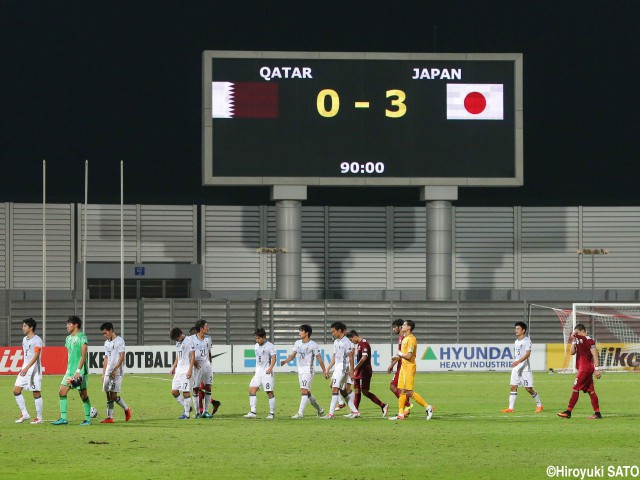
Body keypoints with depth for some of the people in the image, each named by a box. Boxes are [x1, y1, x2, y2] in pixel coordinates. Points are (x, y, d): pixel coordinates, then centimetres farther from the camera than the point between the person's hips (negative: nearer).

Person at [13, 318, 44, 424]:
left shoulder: (37, 340, -12)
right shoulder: (24, 339, 14)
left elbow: (36, 356, -20)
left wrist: (27, 368, -28)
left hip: (34, 369, -8)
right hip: (25, 369, 8)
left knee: (36, 393, -4)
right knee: (16, 390, 0)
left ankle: (39, 418, 3)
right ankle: (24, 414, 8)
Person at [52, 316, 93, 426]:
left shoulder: (82, 337, -9)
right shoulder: (68, 339, 14)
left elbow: (83, 355, -15)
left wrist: (78, 370, -21)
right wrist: (68, 370, 17)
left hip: (80, 371, -7)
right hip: (70, 370, 7)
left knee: (83, 394, -2)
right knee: (62, 392, -1)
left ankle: (88, 419, 8)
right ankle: (63, 418, 1)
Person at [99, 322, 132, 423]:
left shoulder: (119, 341, -5)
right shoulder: (106, 343, 17)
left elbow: (121, 357, -11)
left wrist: (115, 370, -19)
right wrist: (103, 374, 16)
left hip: (117, 372, -7)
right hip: (108, 372, 7)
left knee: (113, 395, -12)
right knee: (108, 395, 2)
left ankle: (126, 409, 6)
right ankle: (110, 417, 3)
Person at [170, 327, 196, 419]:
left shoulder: (188, 341, -11)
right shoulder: (178, 342, 14)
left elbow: (192, 356, -15)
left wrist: (190, 370, -20)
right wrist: (174, 367, 20)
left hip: (186, 370, -9)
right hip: (179, 369, 9)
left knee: (186, 392, -8)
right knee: (174, 391, 6)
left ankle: (186, 414, -3)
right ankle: (186, 407, 18)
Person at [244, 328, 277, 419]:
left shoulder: (269, 346, -8)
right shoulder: (256, 346, 13)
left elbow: (273, 358, -13)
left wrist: (270, 368, -25)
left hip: (267, 372, -7)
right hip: (258, 372, 7)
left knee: (270, 392, -4)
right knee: (252, 390, -7)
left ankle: (272, 413, 4)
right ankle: (253, 412, -8)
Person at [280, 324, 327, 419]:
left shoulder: (313, 345, -8)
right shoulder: (298, 343, 10)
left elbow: (319, 358, -6)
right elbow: (293, 355, 12)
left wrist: (324, 371, -6)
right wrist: (285, 361, -6)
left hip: (308, 370, -7)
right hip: (300, 370, 7)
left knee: (304, 391, -15)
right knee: (307, 392, 12)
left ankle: (300, 413, -19)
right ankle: (319, 410, 27)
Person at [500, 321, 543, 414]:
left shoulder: (527, 340, -9)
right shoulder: (516, 341, 15)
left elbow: (527, 354, -20)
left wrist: (518, 362, -31)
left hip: (525, 367, -7)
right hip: (516, 367, 7)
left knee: (528, 388, -4)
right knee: (513, 387, -3)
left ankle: (539, 405, 13)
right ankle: (510, 408, -7)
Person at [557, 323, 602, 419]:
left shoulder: (588, 340, -12)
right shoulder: (580, 340, 17)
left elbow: (594, 355, -16)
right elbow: (572, 352, 17)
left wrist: (597, 368, -20)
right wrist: (573, 341, 4)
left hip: (585, 369, -10)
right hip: (582, 368, 10)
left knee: (575, 388, -6)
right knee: (590, 390, 7)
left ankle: (568, 412, -4)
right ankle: (597, 413, 6)